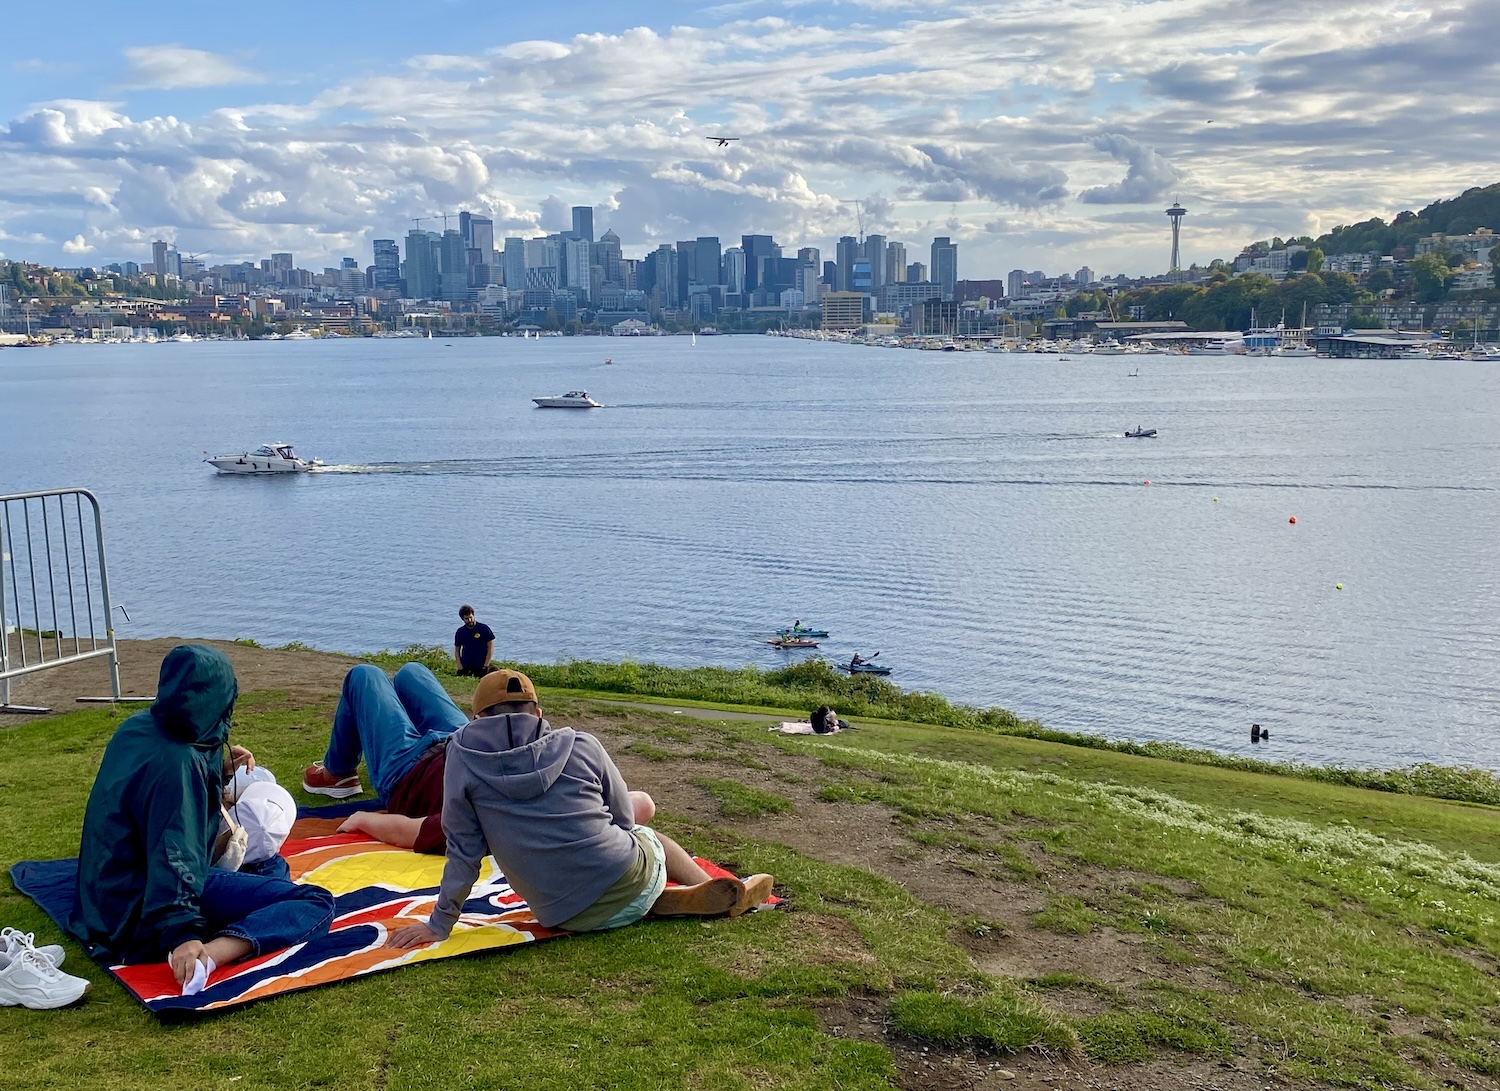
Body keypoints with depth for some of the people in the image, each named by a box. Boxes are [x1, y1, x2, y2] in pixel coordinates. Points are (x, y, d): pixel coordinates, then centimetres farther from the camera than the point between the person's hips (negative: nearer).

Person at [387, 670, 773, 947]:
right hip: (629, 879, 1)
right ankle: (719, 892, 23)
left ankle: (690, 900, 6)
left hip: (565, 917, -1)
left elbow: (463, 853, -1)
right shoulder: (580, 744, 1)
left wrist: (440, 924, 9)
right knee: (646, 836, 36)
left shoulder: (463, 757, -1)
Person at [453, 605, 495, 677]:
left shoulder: (484, 628, -4)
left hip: (480, 667, -3)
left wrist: (485, 666, -9)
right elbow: (457, 650, 10)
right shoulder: (460, 632, 5)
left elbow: (490, 648, -3)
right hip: (465, 667, 3)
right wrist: (460, 667, -2)